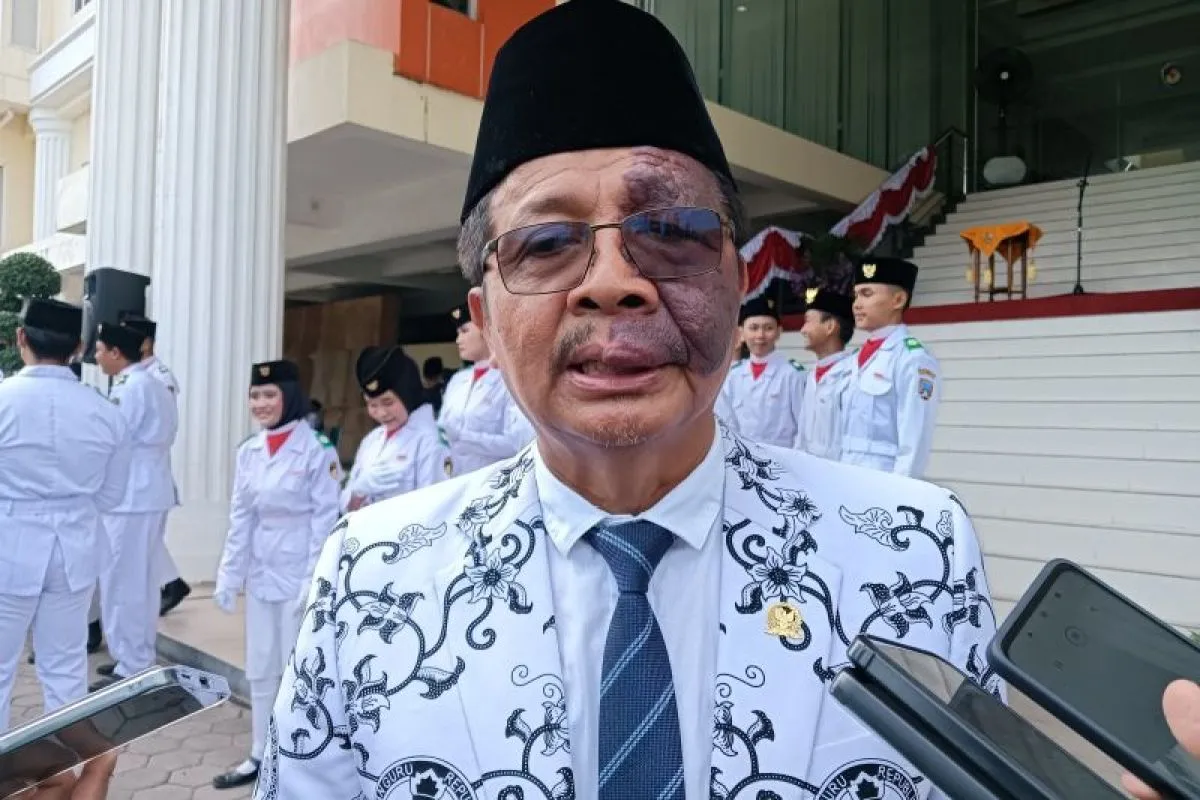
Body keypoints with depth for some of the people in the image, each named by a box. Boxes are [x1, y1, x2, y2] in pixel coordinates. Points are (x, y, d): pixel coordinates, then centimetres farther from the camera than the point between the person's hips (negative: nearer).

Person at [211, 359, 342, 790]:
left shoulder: (317, 449, -12)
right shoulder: (248, 451, 6)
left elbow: (326, 520, -12)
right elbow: (240, 517, 10)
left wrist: (314, 582, -15)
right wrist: (228, 575, 6)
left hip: (299, 576, -6)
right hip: (260, 575, 6)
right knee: (260, 670, 15)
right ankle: (261, 756, 29)